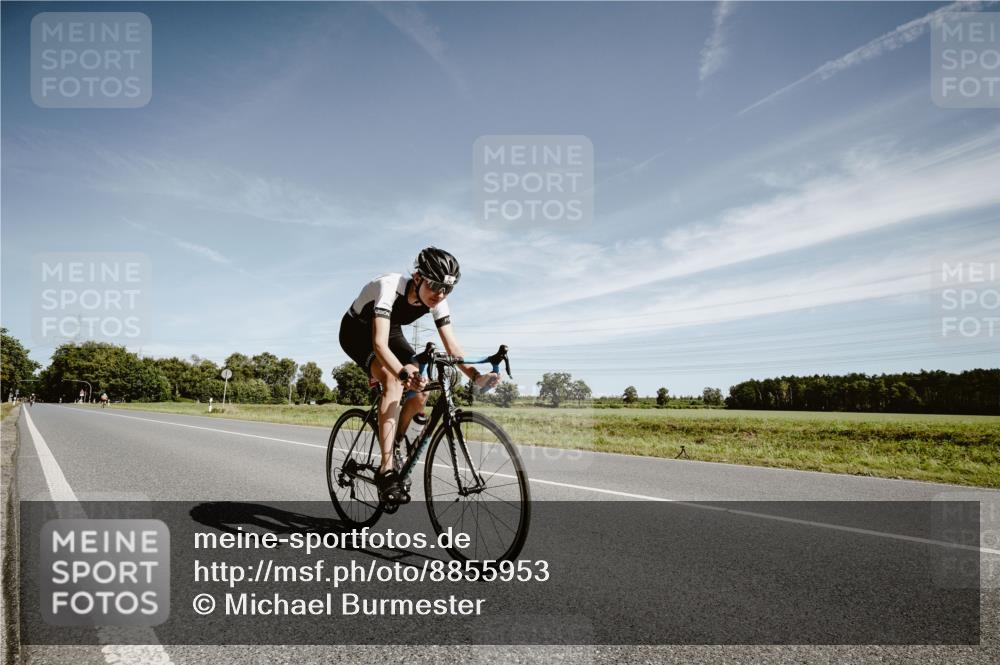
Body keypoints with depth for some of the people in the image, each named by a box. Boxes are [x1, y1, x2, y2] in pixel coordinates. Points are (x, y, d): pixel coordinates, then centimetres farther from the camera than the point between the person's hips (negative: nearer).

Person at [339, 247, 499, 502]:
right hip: (357, 332, -6)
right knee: (393, 381, -33)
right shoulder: (390, 287, -38)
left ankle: (394, 449, 12)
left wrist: (476, 376, -36)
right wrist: (403, 373, -65)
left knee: (419, 394, -13)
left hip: (392, 332, 6)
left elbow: (452, 347, -20)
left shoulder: (437, 301, -20)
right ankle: (386, 469, -30)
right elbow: (379, 343, -47)